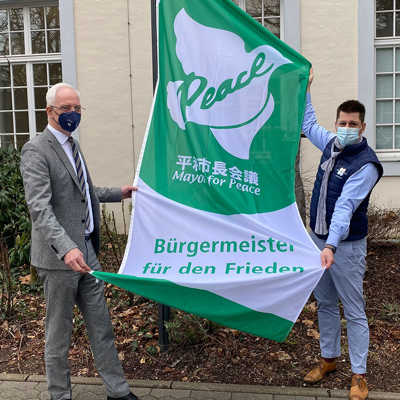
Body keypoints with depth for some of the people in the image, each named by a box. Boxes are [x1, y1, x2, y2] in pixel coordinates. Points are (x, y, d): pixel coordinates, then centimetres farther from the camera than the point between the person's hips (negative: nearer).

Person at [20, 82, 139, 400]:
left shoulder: (72, 146, 15)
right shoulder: (36, 151, -14)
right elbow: (40, 208, -25)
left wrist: (117, 193, 24)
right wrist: (66, 248, -37)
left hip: (87, 251, 8)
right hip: (58, 256, -8)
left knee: (101, 325, 15)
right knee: (59, 333, 8)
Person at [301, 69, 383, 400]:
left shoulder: (366, 165, -19)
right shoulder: (331, 144, 2)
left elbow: (345, 207, -32)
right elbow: (309, 124, 24)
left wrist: (331, 246, -41)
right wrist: (305, 90, 24)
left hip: (346, 246, -7)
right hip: (318, 238, 7)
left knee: (354, 312, 3)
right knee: (325, 304, 18)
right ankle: (328, 358, 34)